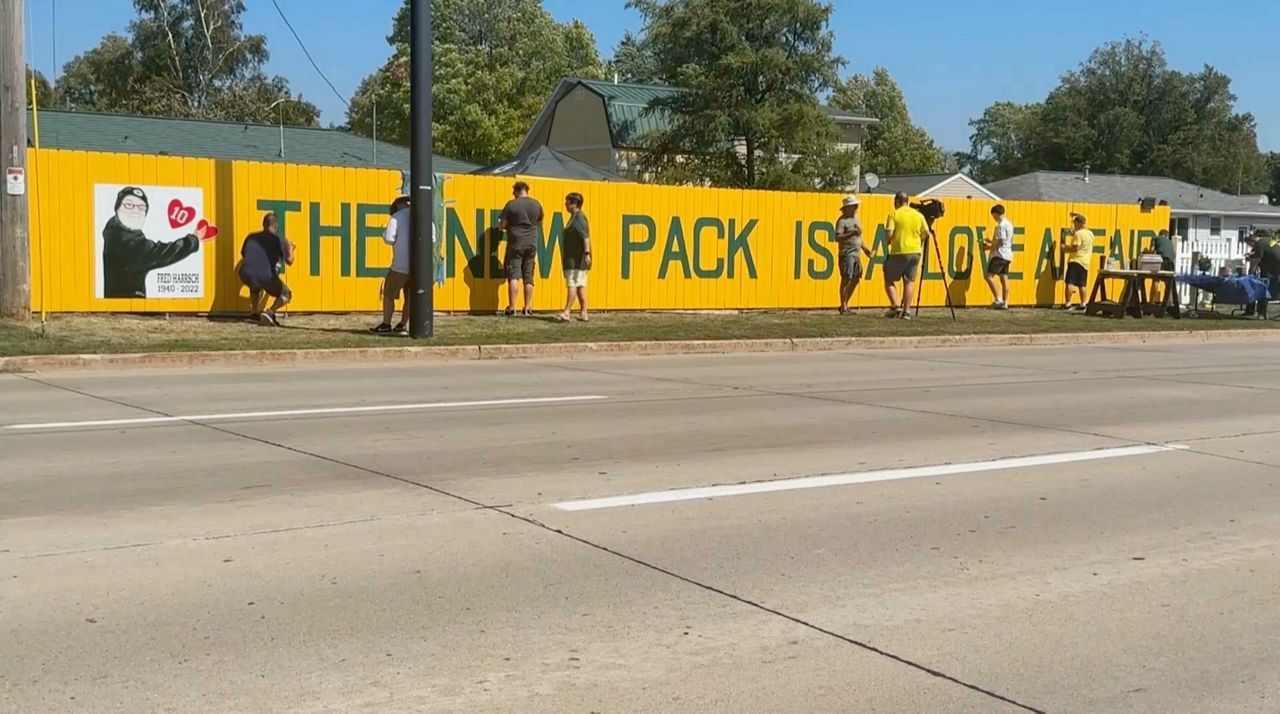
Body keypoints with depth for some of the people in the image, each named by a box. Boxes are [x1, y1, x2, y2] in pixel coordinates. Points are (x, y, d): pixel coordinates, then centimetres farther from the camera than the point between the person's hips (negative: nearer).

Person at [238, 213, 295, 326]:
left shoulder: (251, 237, 21)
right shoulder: (279, 240, 12)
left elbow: (244, 255, 34)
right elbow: (289, 261, 21)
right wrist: (291, 250, 42)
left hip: (246, 275, 4)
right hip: (266, 276, -4)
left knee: (255, 287, 40)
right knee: (286, 295, 18)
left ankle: (254, 313, 25)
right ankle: (269, 312, -7)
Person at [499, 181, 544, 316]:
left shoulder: (511, 204, -6)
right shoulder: (536, 205, 5)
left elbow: (502, 225, -5)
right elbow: (539, 224, 18)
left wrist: (501, 227, 17)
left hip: (515, 244, -3)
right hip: (532, 244, 4)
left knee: (514, 276, -4)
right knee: (528, 277, 8)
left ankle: (512, 307, -10)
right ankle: (527, 307, 9)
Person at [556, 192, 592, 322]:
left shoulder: (579, 218, -13)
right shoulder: (574, 217, 17)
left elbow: (586, 237, -24)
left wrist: (587, 253, -31)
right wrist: (564, 255, 27)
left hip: (577, 259, -10)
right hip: (573, 258, 10)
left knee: (572, 284, -10)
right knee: (580, 285, 10)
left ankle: (566, 313, -12)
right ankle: (583, 313, 12)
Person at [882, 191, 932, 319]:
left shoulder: (894, 214, -5)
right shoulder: (919, 215, 8)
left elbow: (889, 234, -13)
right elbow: (926, 233, 7)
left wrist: (888, 242, 7)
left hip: (899, 252, -4)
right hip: (915, 252, 4)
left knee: (889, 280, 9)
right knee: (909, 282, 9)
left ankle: (895, 306, -5)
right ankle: (906, 311, 4)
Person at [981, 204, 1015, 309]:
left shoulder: (1001, 225, -14)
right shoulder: (1009, 224, 16)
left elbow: (1000, 242, -19)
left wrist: (989, 247, -6)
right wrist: (991, 242, 22)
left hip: (1000, 254, -10)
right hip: (1007, 255, 10)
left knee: (989, 276, -12)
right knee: (1004, 278, 8)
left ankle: (998, 299, -17)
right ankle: (1005, 303, 8)